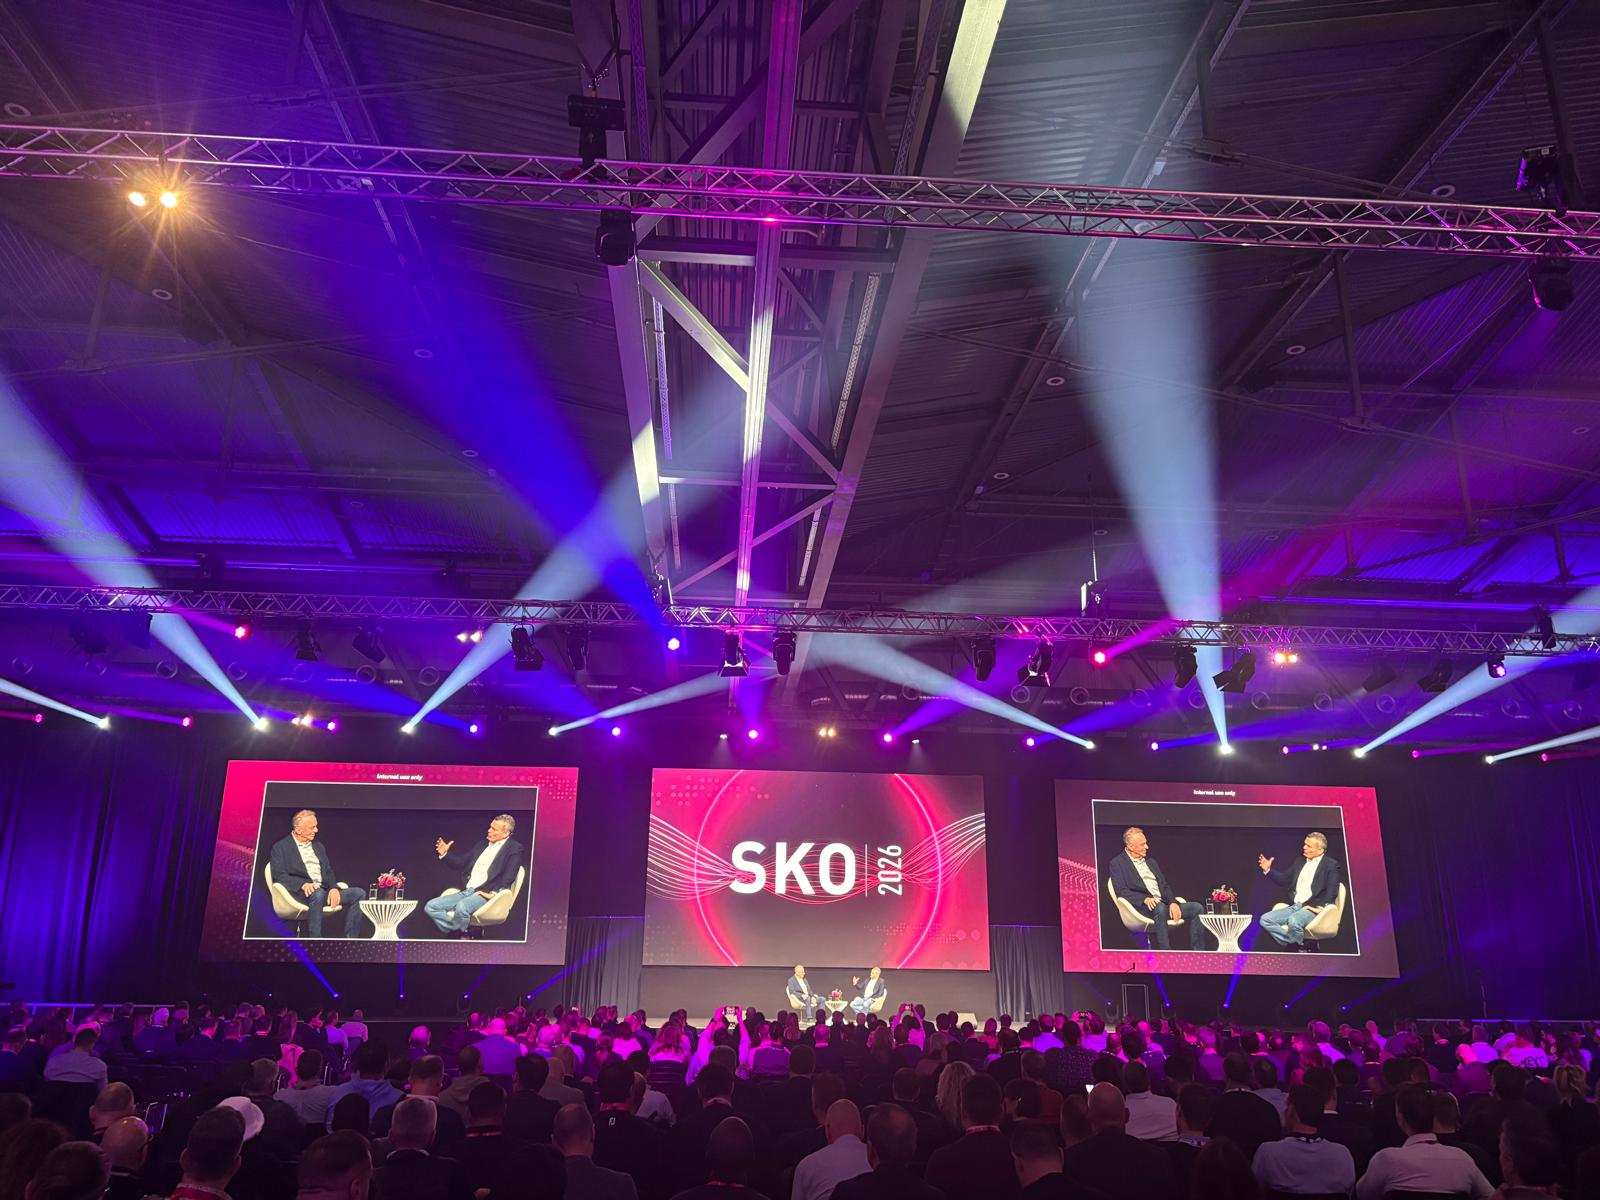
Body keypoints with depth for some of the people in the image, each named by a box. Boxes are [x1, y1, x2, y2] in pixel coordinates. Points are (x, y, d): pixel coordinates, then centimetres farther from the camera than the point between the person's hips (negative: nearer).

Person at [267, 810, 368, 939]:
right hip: (300, 892, -6)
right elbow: (279, 875, -7)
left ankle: (350, 939, -16)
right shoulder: (280, 847, 5)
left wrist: (334, 888, -5)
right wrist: (304, 884, -24)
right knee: (317, 894, -40)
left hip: (324, 889, 6)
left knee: (359, 893, -14)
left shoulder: (318, 846, 24)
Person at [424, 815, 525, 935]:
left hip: (485, 894, -8)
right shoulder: (483, 844, 22)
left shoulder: (514, 848, 0)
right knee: (430, 907, -9)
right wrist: (444, 854, 10)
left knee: (462, 907, -37)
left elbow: (509, 876, -12)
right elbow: (461, 863, 26)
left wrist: (494, 892, -24)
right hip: (466, 892, 8)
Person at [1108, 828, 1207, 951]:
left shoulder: (1151, 862, 24)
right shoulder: (1117, 863, 3)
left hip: (1163, 904, 7)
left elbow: (1164, 886, 18)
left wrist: (1173, 902, -4)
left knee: (1197, 908, -11)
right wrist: (1145, 899, -24)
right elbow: (1121, 891, -9)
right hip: (1142, 907, -7)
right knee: (1160, 908, -39)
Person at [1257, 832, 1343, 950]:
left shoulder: (1331, 865, 0)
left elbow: (1331, 892, -8)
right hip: (1294, 907, 7)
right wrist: (1267, 870, 8)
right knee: (1265, 919, -13)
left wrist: (1316, 906, -18)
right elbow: (1284, 880, 23)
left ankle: (1298, 947, -14)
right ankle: (1298, 944, -14)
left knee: (1293, 921, -38)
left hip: (1312, 908, -7)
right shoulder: (1300, 862, 19)